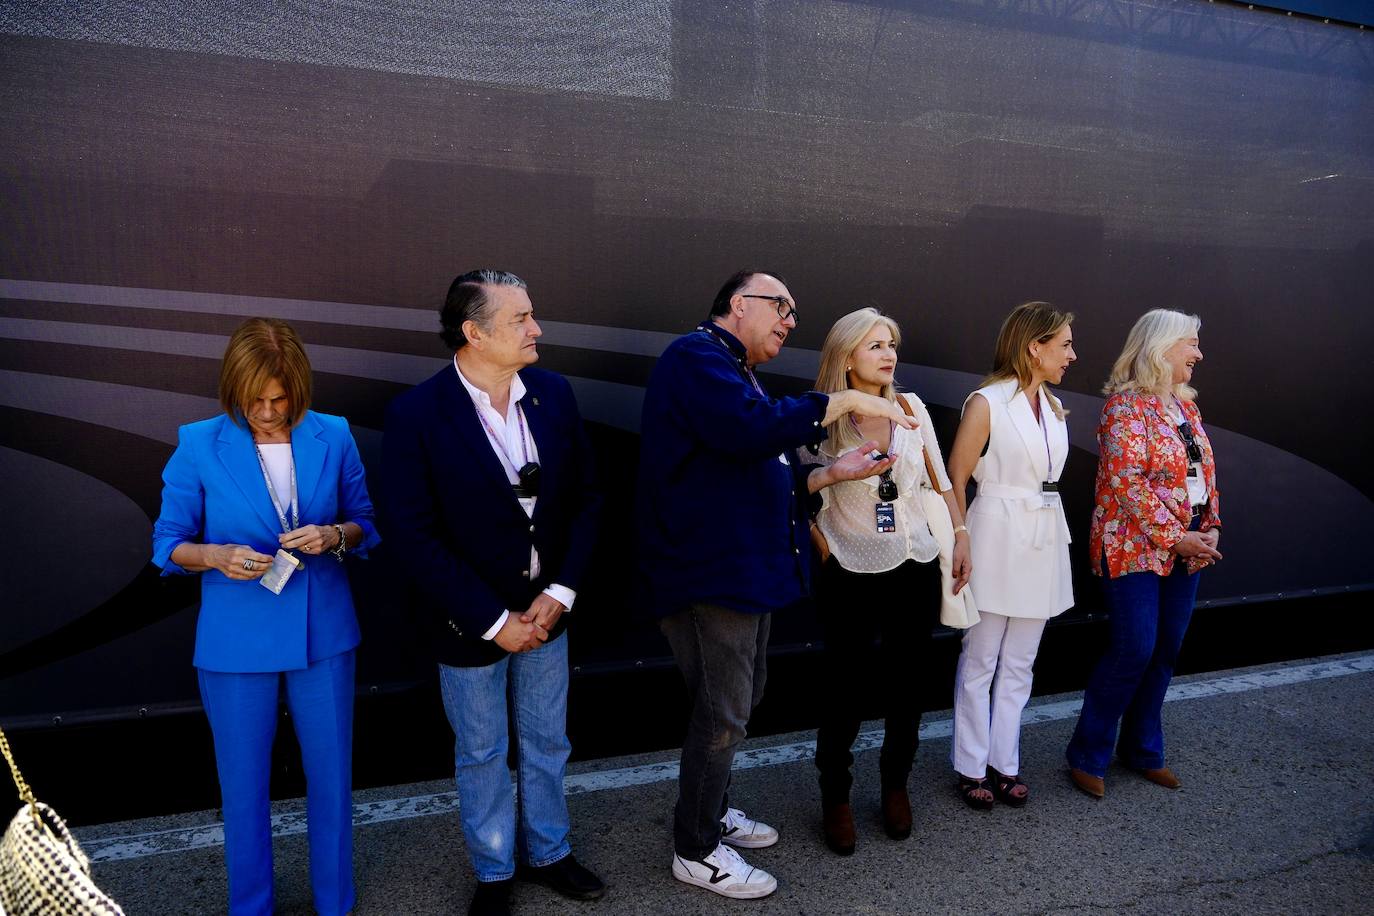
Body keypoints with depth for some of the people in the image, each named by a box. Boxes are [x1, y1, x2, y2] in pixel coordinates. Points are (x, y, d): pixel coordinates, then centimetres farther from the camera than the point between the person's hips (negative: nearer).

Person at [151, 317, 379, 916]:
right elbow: (168, 543, -1)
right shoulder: (199, 445, -8)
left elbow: (367, 524, 5)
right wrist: (216, 557, -22)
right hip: (236, 642, -1)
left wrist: (335, 536, -17)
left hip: (323, 635, 1)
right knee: (244, 783, 13)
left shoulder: (333, 437, -4)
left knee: (331, 774, 13)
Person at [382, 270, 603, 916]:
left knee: (547, 742, 21)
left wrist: (561, 593, -10)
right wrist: (493, 620, -18)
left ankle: (546, 852, 45)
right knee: (481, 755, 17)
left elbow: (584, 498, -1)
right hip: (470, 621, -4)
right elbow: (413, 538, -19)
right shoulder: (416, 415, -19)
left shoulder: (554, 394, -6)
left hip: (546, 611, 4)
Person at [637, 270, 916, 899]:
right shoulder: (697, 355, -13)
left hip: (743, 571, 11)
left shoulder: (734, 372, 20)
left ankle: (711, 812, 39)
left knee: (739, 701, 21)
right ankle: (696, 852, 18)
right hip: (709, 573, -10)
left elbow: (766, 477, 18)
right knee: (721, 714, 0)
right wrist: (844, 400, -21)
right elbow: (752, 429, -30)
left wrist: (833, 473, 4)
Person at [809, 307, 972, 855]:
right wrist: (825, 554, -4)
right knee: (845, 691, 5)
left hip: (916, 569, 4)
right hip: (850, 576, -3)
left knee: (906, 686, 12)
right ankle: (836, 799, 23)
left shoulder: (912, 408, 2)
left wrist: (960, 534, 5)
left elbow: (941, 479, 10)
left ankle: (895, 785, 33)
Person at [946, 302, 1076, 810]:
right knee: (980, 662, 5)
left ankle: (1005, 764, 23)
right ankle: (971, 767, 17)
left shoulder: (1053, 406, 11)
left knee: (1019, 663, 12)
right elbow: (955, 478, -10)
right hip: (999, 539, -6)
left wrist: (1054, 537, 14)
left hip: (1044, 542, 7)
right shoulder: (987, 403, -10)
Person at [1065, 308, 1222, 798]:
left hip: (1186, 550, 8)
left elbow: (1205, 471, 15)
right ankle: (1087, 755, 8)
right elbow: (1125, 481, -19)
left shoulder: (1185, 403, 12)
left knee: (1165, 651, 11)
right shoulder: (1126, 402, -12)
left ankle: (1142, 749, 26)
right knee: (1133, 651, -8)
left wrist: (1210, 530, 2)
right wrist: (1175, 537, -18)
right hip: (1136, 547, -8)